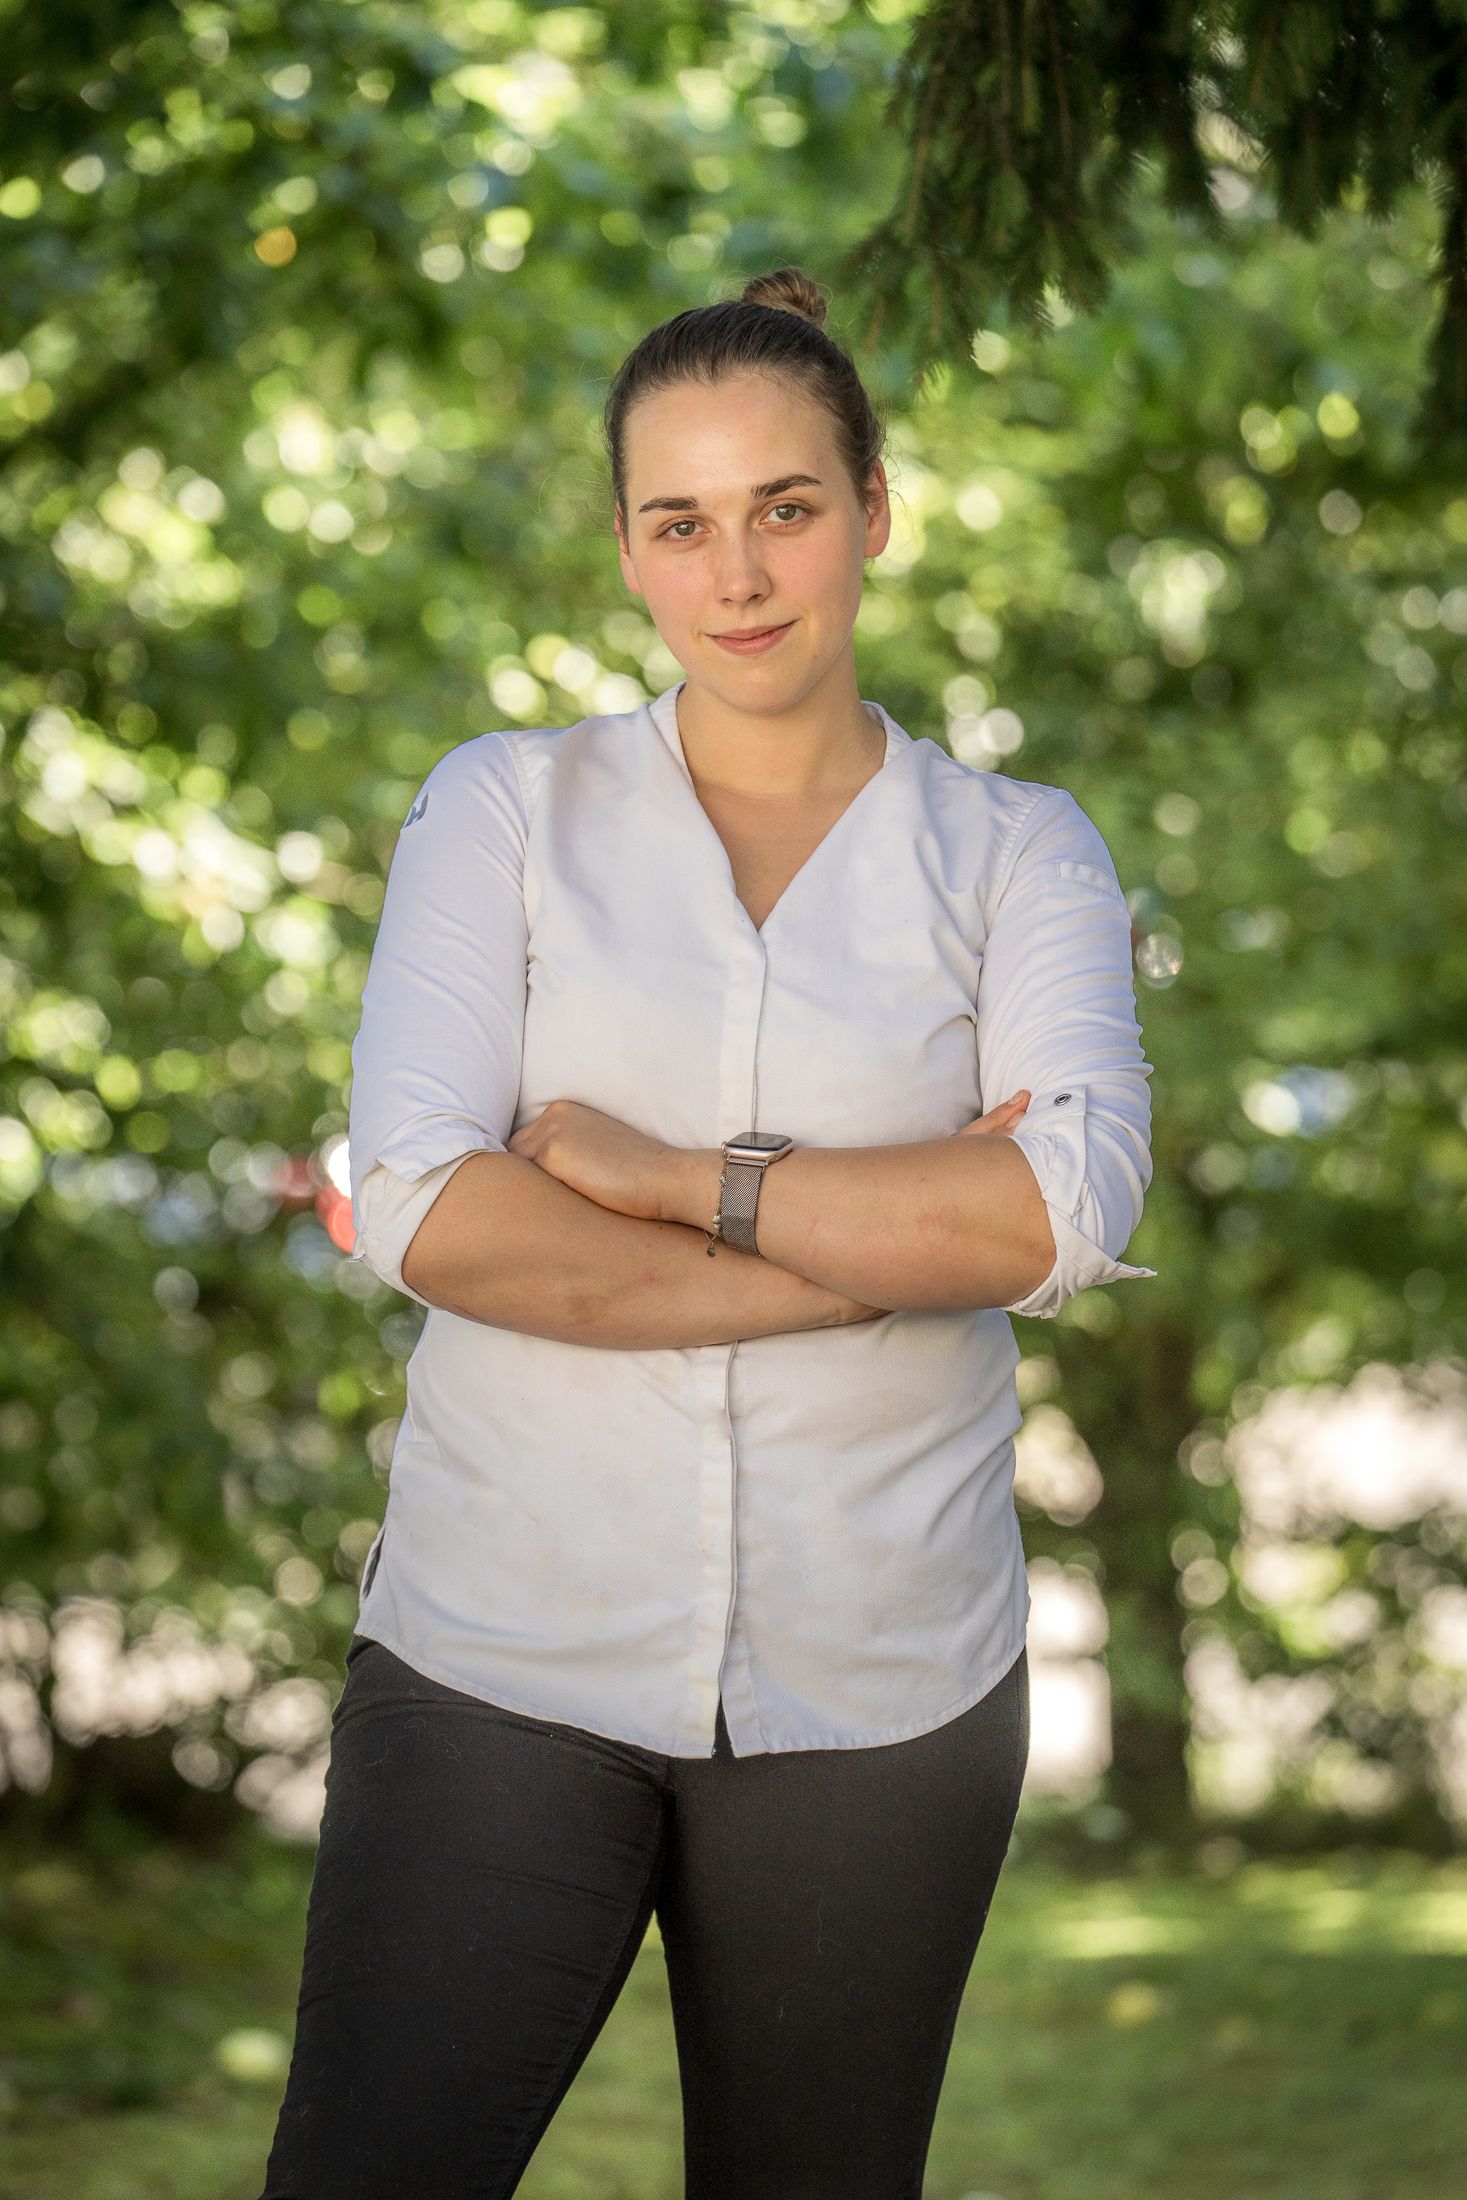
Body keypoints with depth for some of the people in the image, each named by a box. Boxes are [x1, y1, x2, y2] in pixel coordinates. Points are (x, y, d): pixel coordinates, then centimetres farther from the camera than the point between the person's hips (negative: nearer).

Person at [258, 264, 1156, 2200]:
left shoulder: (1018, 854, 7)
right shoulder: (503, 808, 5)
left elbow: (1069, 1209, -12)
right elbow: (421, 1209, -10)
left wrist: (663, 1177, -12)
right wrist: (883, 1250, -11)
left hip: (877, 1685, 1)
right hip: (500, 1658, -1)